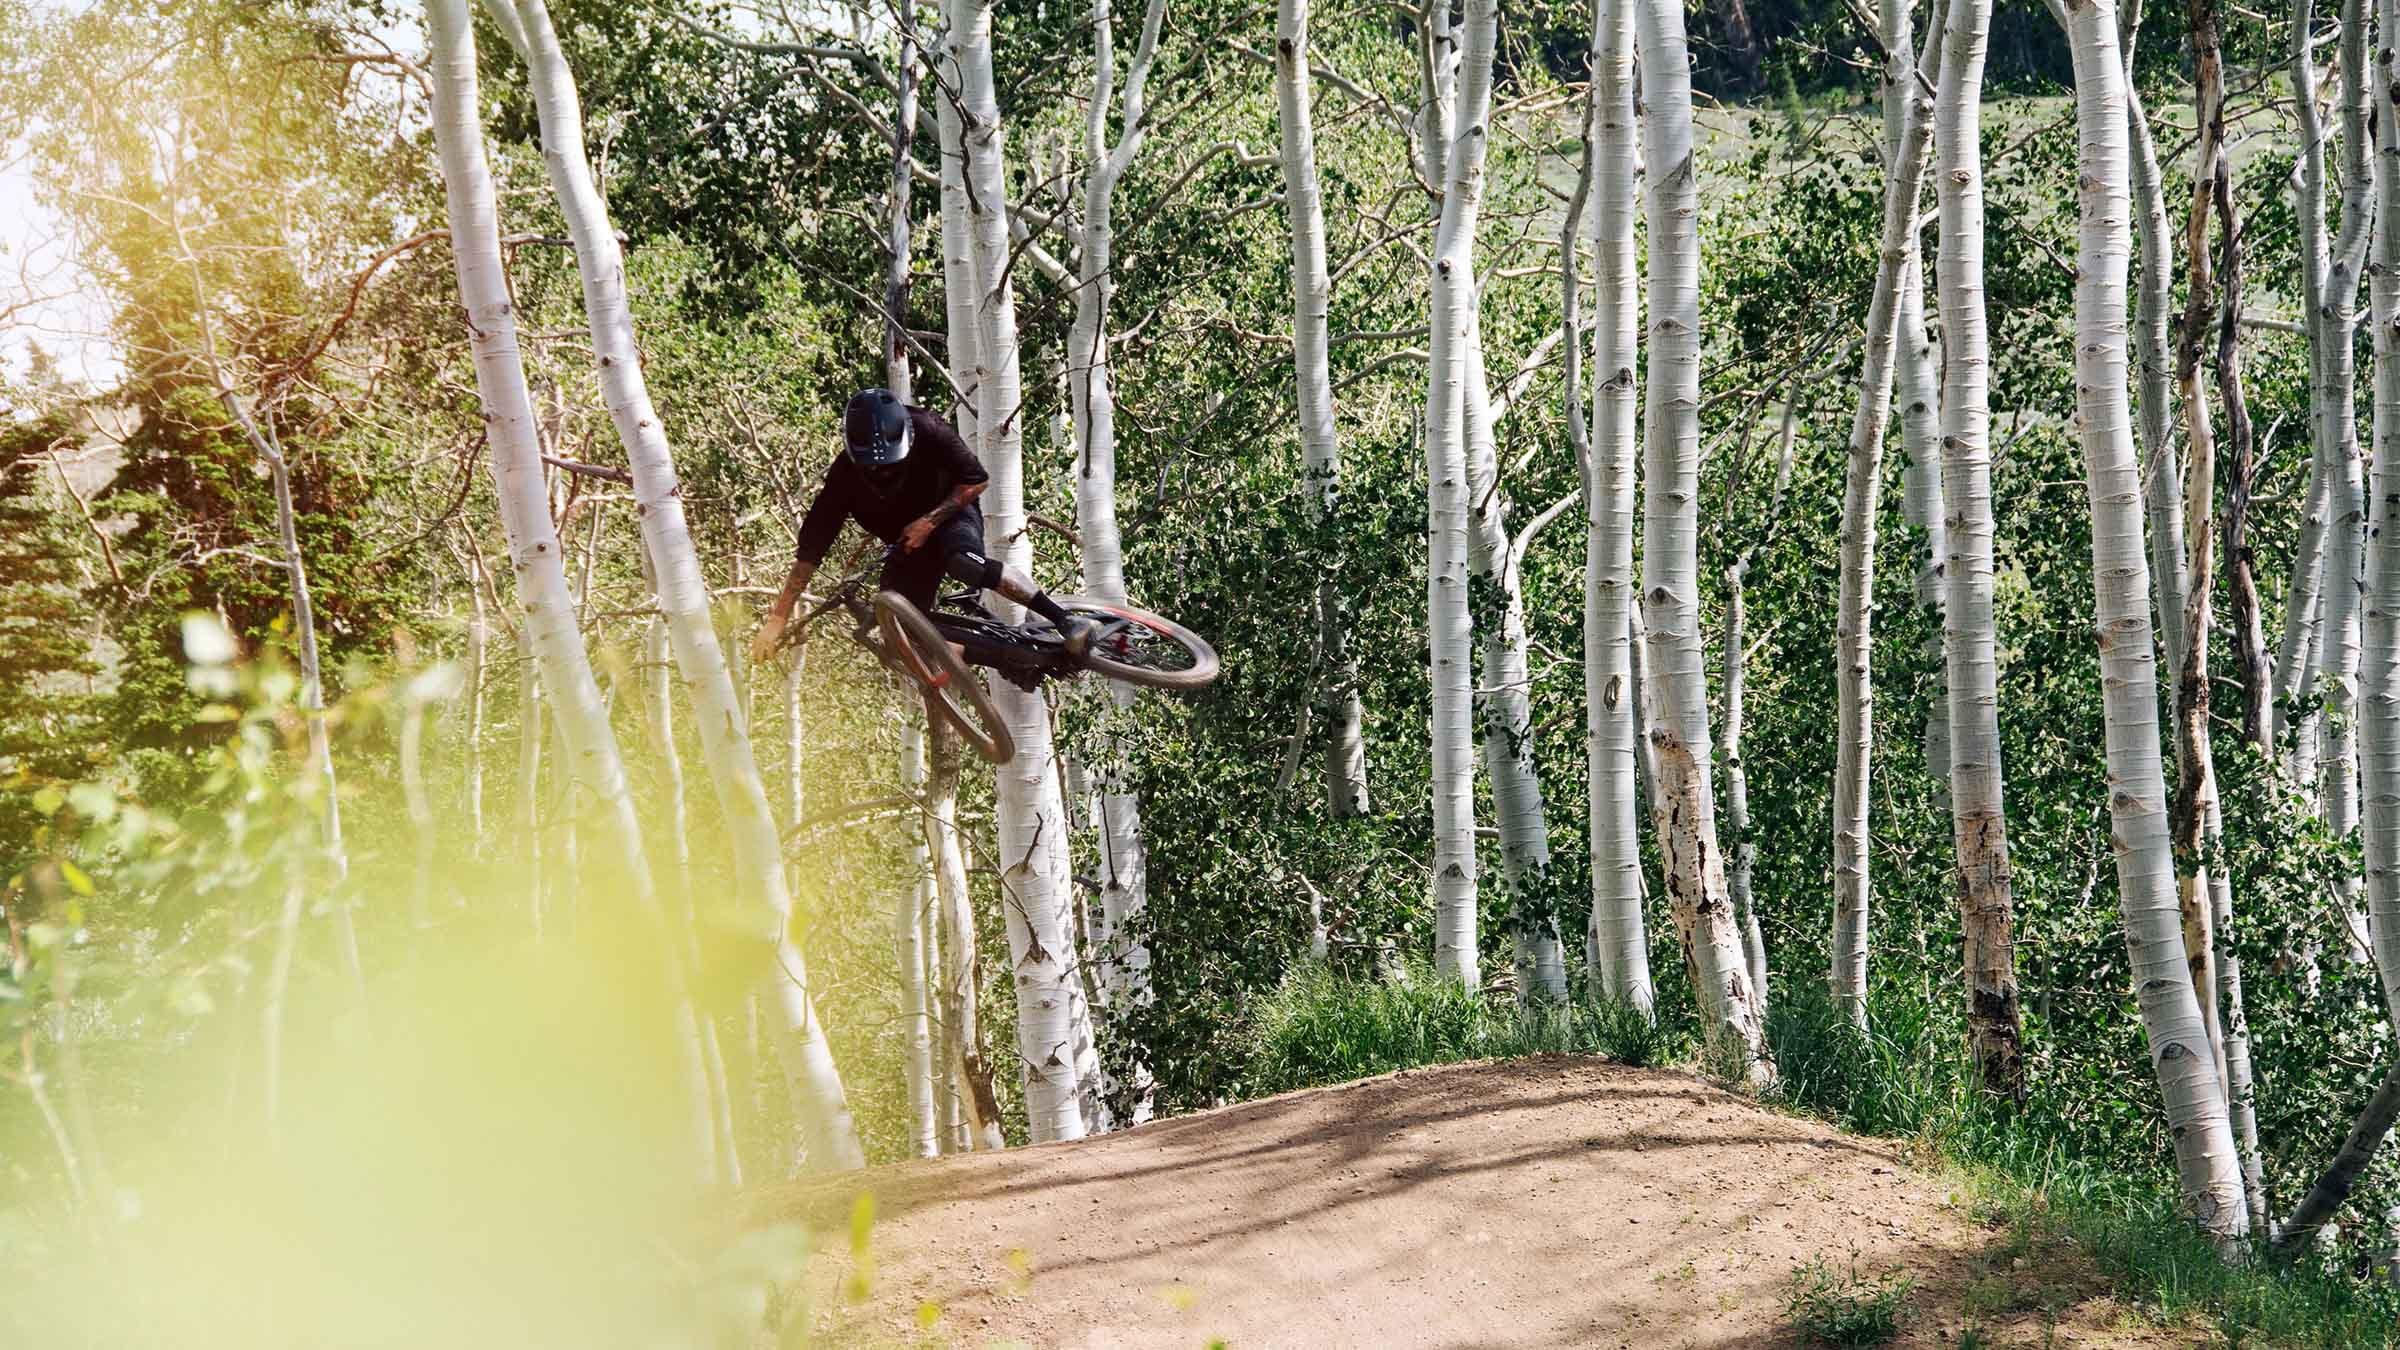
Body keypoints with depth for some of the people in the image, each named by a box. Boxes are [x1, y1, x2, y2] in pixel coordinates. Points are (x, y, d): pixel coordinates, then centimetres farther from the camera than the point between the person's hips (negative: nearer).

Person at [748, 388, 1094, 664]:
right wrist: (777, 619, -28)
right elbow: (809, 552, -23)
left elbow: (978, 480, -15)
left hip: (949, 515, -3)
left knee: (964, 563, -36)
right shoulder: (844, 476, -24)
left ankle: (1066, 621, -35)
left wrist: (929, 521, -25)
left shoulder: (928, 434, -28)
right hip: (906, 545, 3)